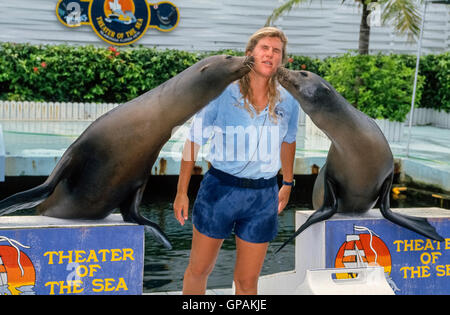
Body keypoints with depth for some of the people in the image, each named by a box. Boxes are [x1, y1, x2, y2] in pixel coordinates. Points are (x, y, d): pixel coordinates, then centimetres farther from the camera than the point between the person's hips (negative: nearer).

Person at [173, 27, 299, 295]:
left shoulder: (287, 102, 0)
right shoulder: (221, 92, -9)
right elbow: (194, 141, -3)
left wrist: (288, 183, 24)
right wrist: (182, 192, -2)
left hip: (263, 196, 2)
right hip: (219, 189, -2)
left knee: (247, 282, 8)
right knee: (198, 271, 9)